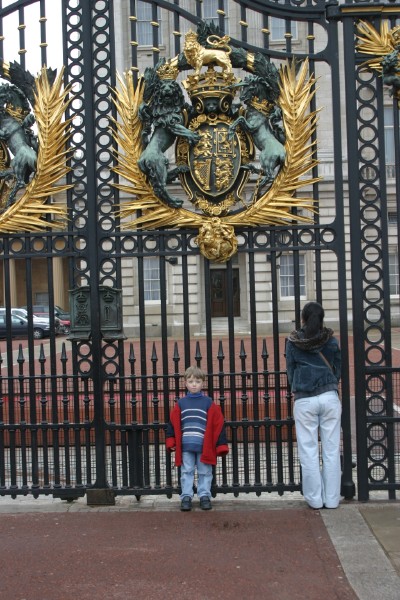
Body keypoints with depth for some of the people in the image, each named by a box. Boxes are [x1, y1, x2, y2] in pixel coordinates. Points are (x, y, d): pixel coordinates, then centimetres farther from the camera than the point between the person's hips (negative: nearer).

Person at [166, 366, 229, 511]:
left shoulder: (208, 403, 0)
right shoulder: (181, 403, 4)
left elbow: (218, 424, -1)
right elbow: (173, 423, 6)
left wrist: (221, 445, -4)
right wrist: (171, 442, -2)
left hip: (204, 446, -1)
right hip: (185, 446, 1)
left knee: (205, 472, 8)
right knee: (186, 472, 7)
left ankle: (205, 496, 19)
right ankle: (186, 497, 14)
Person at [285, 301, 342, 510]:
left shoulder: (293, 342, 0)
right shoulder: (331, 340, 3)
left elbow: (290, 371, 8)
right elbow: (338, 368, 13)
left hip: (304, 401, -1)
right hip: (329, 397, 1)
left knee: (309, 452, 6)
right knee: (331, 450, 6)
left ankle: (315, 499, 10)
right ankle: (331, 499, 11)